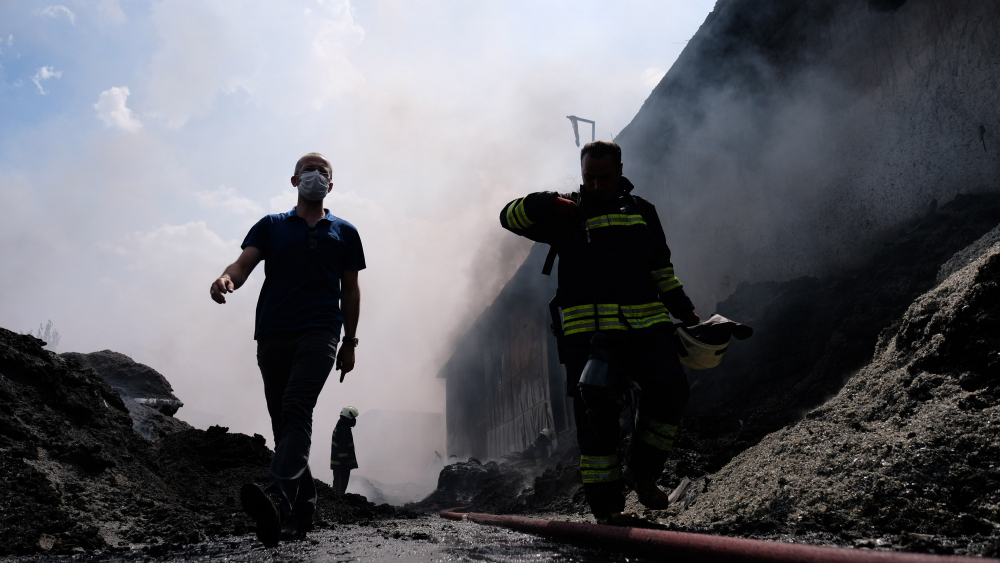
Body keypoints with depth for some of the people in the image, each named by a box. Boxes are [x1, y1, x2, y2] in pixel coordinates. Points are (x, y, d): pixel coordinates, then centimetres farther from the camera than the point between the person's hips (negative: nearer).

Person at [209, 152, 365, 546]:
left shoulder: (344, 232, 16)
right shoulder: (271, 226, 17)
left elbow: (350, 291, 16)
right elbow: (243, 264, 2)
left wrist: (350, 343, 11)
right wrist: (226, 278, -22)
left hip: (319, 333, -2)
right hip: (272, 333, 3)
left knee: (296, 410, -22)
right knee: (282, 422, 4)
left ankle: (278, 498, -36)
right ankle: (303, 507, 13)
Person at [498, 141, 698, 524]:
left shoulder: (641, 211, 20)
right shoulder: (568, 214, 10)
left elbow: (662, 270, 25)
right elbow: (511, 216, 3)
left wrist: (684, 310, 17)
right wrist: (547, 205, -15)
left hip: (646, 325, 3)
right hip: (589, 330, -3)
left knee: (670, 388, -15)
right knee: (595, 410, -9)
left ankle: (642, 469, 7)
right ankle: (606, 504, 3)